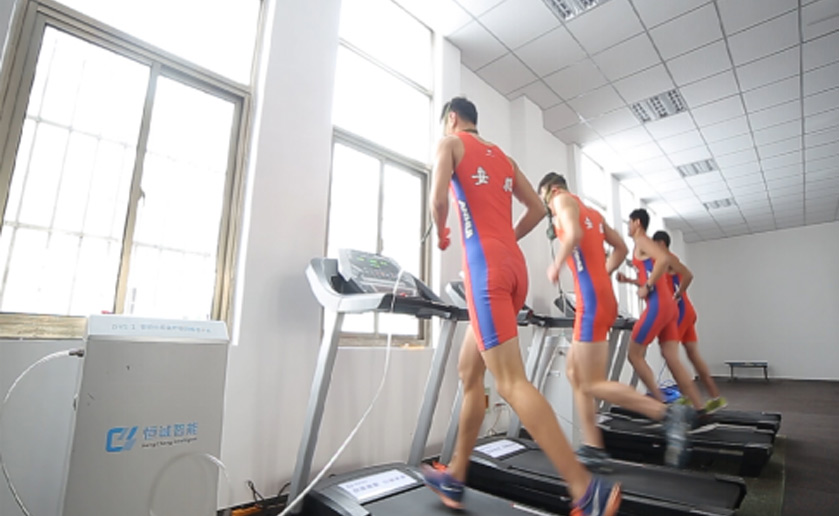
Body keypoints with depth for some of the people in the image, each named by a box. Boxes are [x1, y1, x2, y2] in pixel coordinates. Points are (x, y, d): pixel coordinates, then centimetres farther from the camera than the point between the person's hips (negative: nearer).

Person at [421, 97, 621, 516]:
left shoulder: (450, 144, 8)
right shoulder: (503, 157, 26)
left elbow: (438, 199, -9)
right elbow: (537, 208, 22)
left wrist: (441, 235, 9)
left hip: (485, 266, -8)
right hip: (514, 265, 8)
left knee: (510, 382, -9)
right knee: (469, 371, 13)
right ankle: (455, 477, 23)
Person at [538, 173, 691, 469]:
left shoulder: (563, 200, 0)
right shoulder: (593, 213, 24)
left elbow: (574, 234, -21)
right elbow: (621, 248, 25)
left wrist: (556, 266, -9)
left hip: (592, 301, -10)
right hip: (603, 297, 10)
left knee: (593, 385, -5)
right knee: (575, 374, 11)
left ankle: (668, 414, -2)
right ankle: (593, 447, 12)